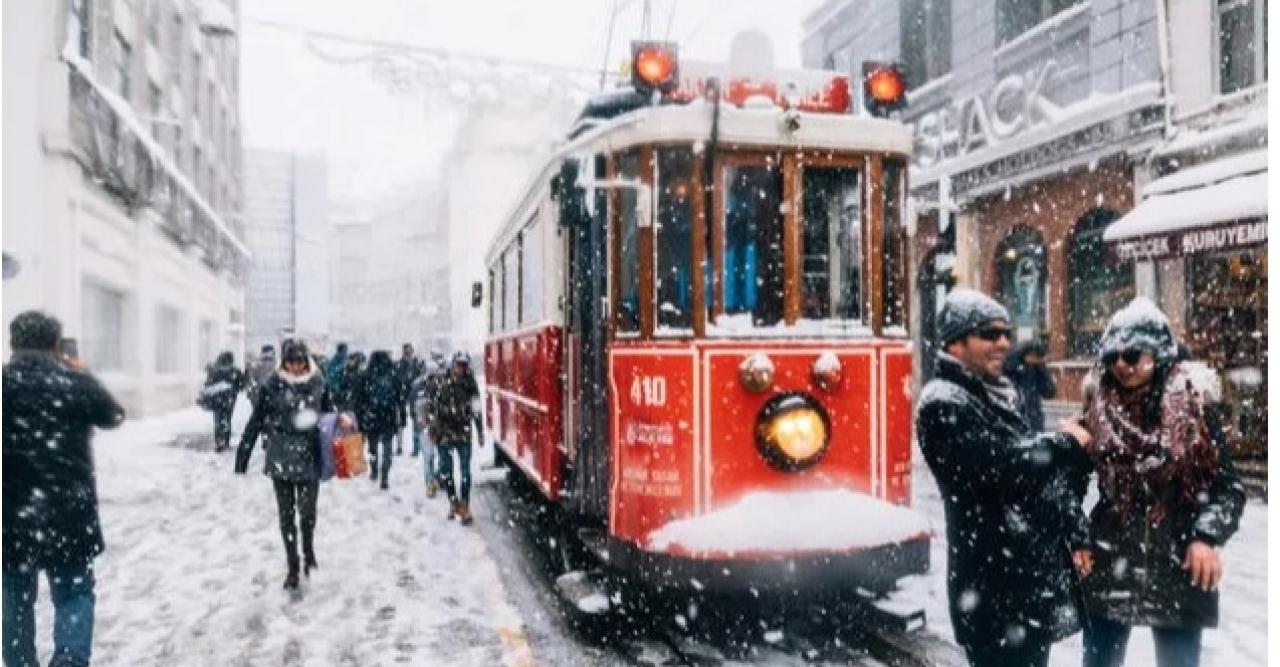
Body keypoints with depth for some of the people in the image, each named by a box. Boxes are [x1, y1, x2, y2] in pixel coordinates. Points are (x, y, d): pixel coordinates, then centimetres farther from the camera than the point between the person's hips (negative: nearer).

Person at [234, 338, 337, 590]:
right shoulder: (271, 385, -6)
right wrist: (242, 458, -2)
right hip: (280, 458, 0)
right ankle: (292, 567, 23)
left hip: (310, 458, 0)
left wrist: (341, 420, -10)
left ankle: (308, 550, 28)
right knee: (286, 514, 8)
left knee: (307, 511, -3)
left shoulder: (318, 383, -1)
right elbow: (255, 422, -2)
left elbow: (327, 412, 13)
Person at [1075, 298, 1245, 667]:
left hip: (1177, 564, -2)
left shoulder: (1193, 403, -6)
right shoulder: (1097, 407, 0)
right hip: (1108, 563, 2)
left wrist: (1207, 535, -17)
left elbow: (1228, 485, -4)